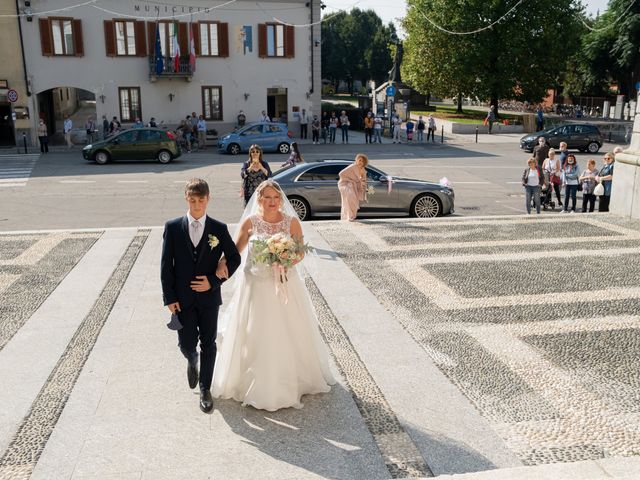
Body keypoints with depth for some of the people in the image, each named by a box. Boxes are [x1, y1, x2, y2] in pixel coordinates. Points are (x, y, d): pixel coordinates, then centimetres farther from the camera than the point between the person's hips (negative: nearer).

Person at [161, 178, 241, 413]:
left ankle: (205, 389, 25)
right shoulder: (173, 227, -4)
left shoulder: (219, 229, -4)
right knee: (187, 344, 4)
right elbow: (166, 265, -2)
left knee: (208, 344, 9)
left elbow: (234, 258, 2)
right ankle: (192, 361, 42)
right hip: (182, 297, 0)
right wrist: (169, 297, -6)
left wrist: (214, 281, -10)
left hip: (209, 296, 0)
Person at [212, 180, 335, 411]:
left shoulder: (292, 222, -3)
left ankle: (296, 377, 35)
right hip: (256, 286, -1)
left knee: (290, 334, 11)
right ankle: (257, 384, 26)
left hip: (285, 285, 1)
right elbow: (235, 249, -3)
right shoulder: (249, 222, -5)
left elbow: (301, 251, 2)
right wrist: (222, 263, -23)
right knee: (255, 335, 7)